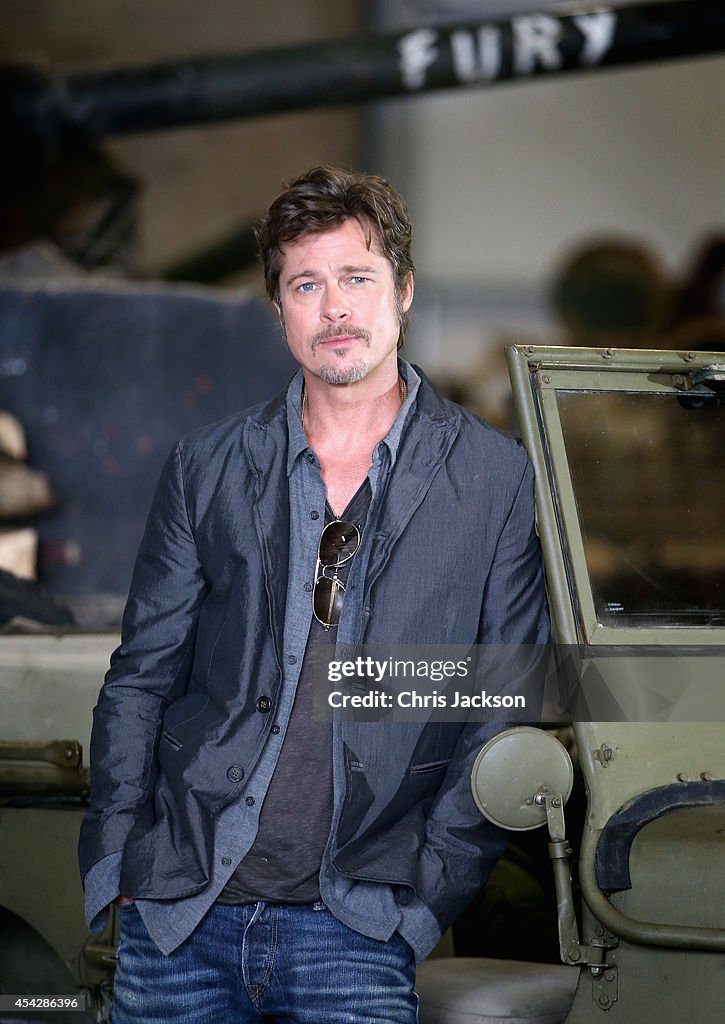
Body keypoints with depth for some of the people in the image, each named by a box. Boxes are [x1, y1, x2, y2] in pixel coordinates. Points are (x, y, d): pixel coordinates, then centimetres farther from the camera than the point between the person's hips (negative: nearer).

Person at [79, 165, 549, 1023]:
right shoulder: (208, 468, 7)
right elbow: (140, 677, 10)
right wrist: (117, 857, 1)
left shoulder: (495, 479, 2)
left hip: (351, 925, -2)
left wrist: (426, 884, -5)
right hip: (176, 911, 2)